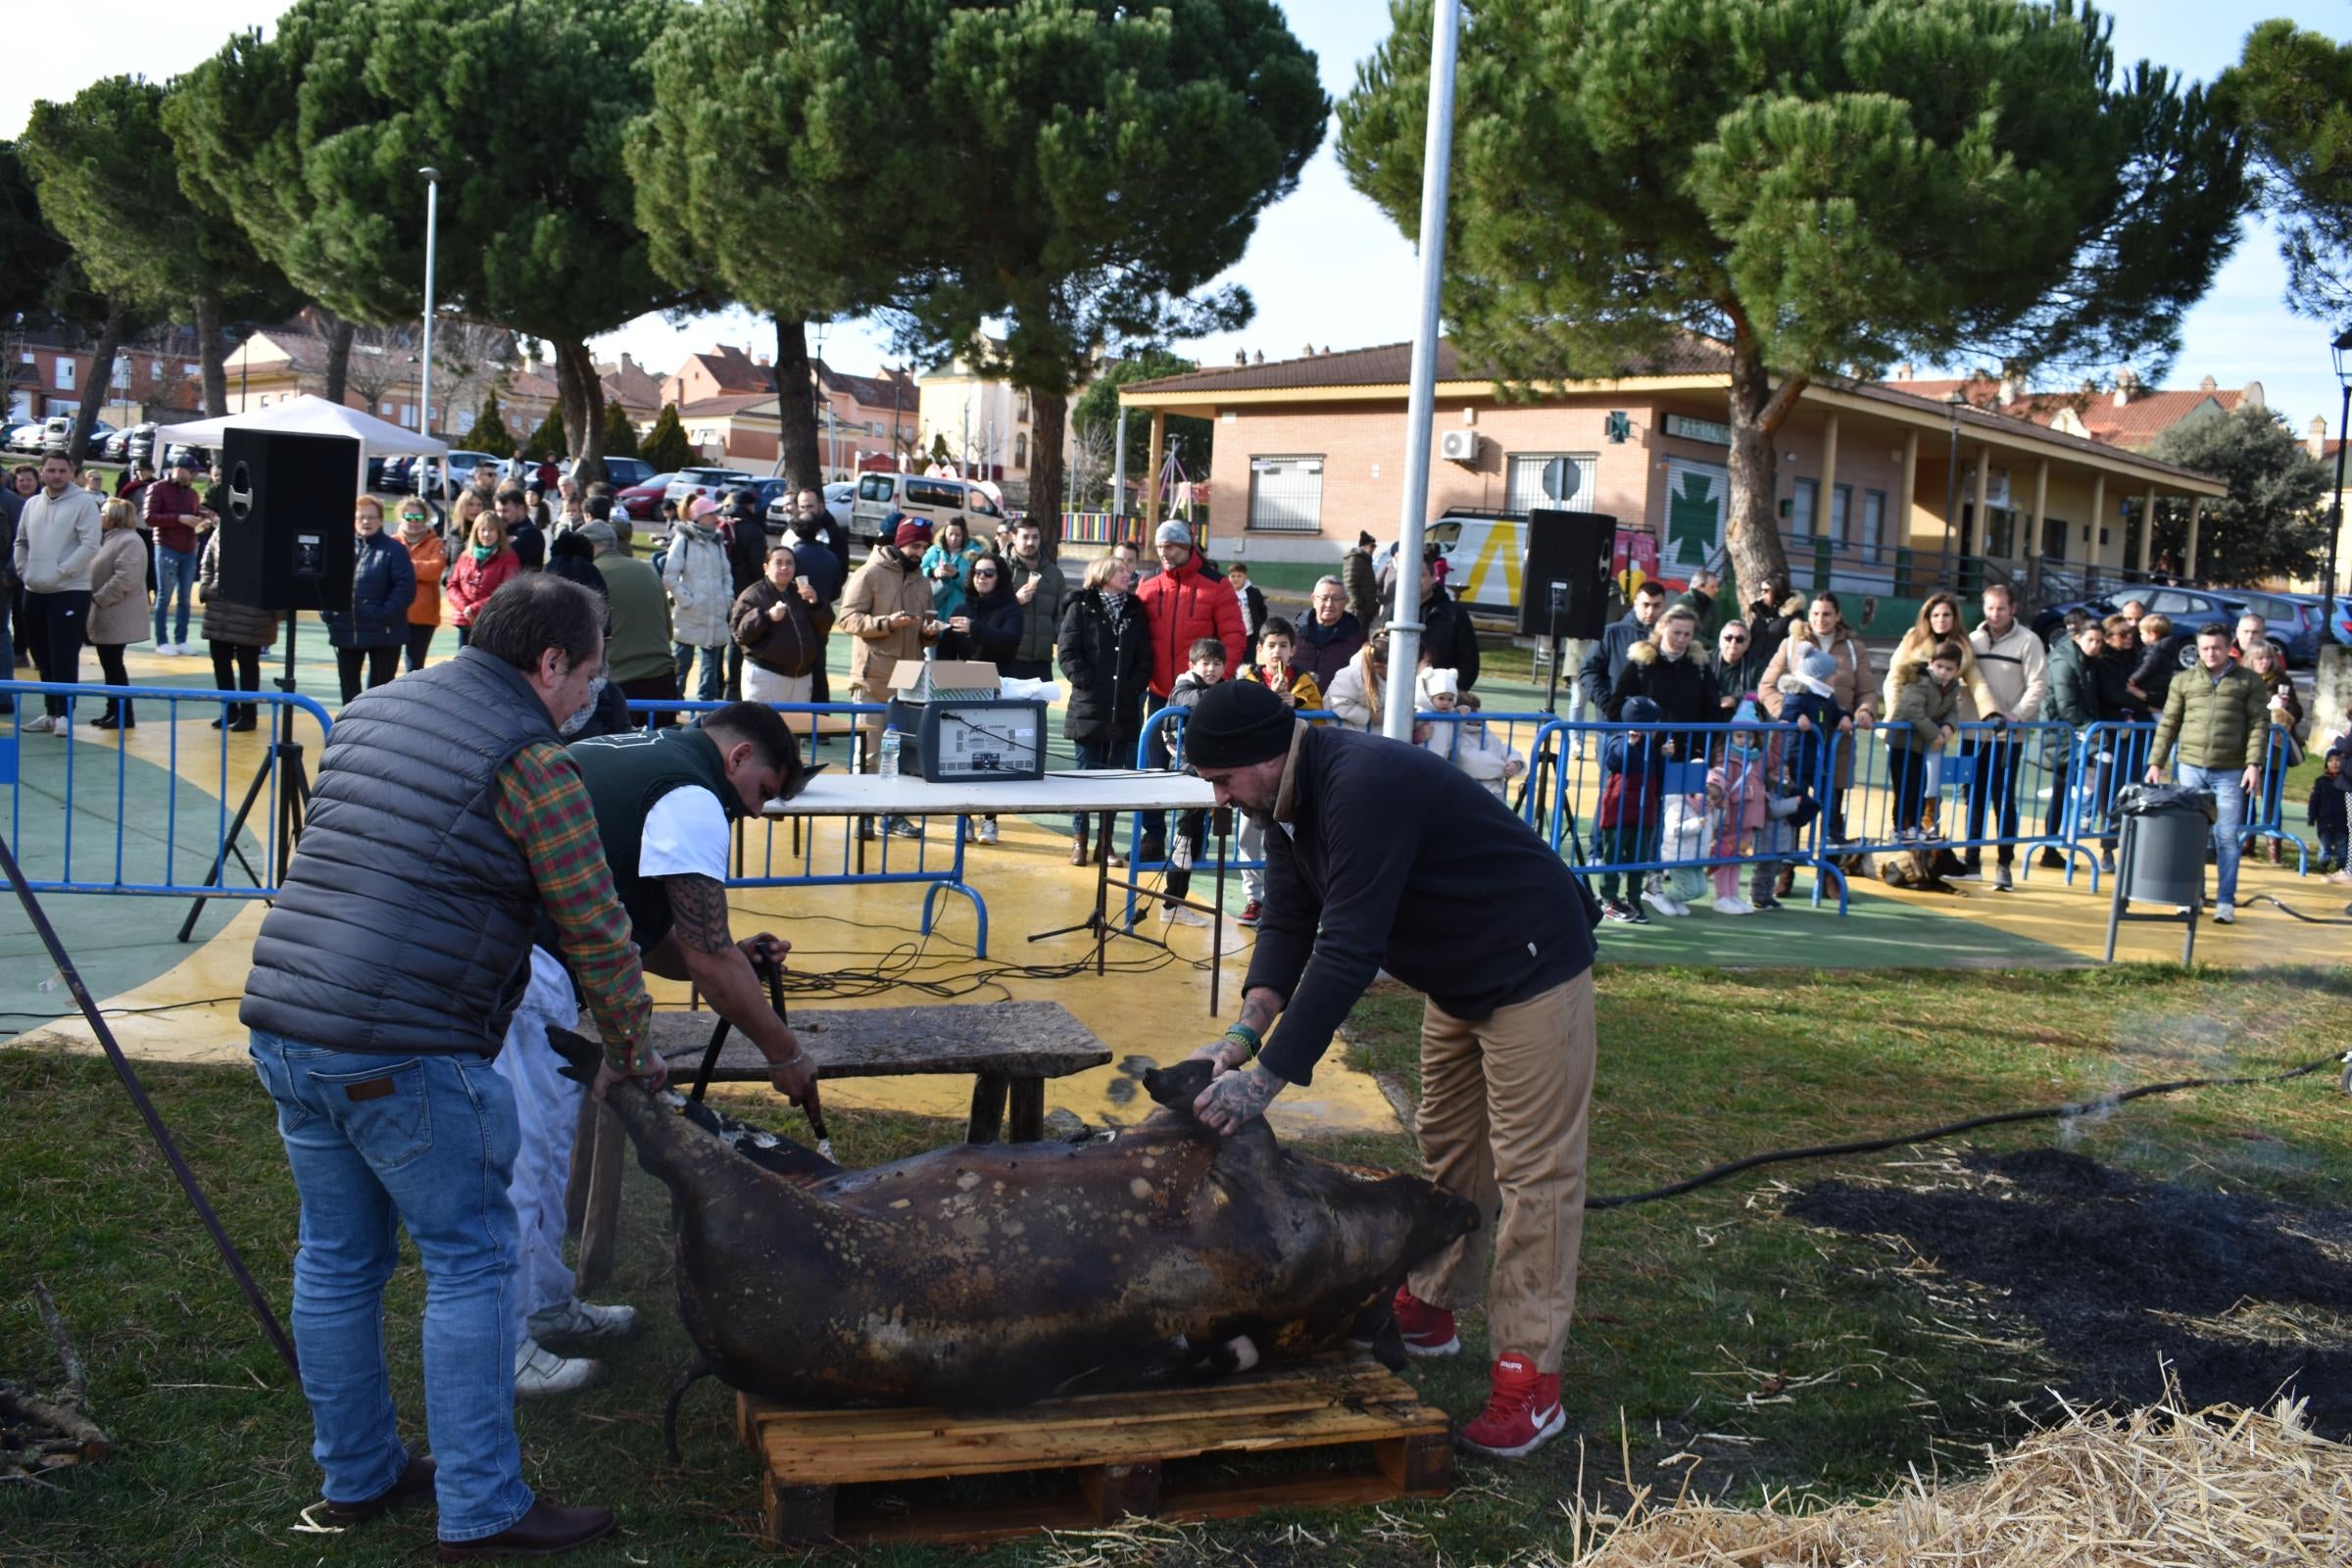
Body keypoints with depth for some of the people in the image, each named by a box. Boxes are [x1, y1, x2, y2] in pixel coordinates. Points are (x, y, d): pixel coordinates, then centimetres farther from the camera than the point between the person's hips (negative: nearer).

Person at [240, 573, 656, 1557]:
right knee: (468, 1265, 3)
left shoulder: (372, 712, 17)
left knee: (337, 1261, 17)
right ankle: (480, 1509, 8)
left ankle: (357, 1476, 31)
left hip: (281, 1025, 8)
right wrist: (630, 1050, 9)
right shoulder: (531, 762, -8)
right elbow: (594, 929, -4)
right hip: (400, 1055, -8)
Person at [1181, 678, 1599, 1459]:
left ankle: (1531, 1381, -5)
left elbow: (1346, 952, -35)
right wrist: (1244, 1031, -15)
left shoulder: (1364, 787, -32)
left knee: (1532, 1170, -7)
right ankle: (1428, 1308, 36)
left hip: (1532, 971, -10)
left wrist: (1267, 1076, -33)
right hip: (1458, 979, 10)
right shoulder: (1293, 798, 0)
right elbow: (1288, 923, 0)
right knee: (1448, 1147, 20)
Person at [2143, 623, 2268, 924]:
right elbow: (2168, 724, 12)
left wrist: (2254, 764, -9)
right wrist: (2156, 762, 6)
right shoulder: (2184, 681, 11)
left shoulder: (2249, 681, 5)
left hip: (2230, 772, -2)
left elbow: (2259, 724, 1)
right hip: (2190, 766, 2)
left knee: (2227, 837, -2)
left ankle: (2225, 900, 3)